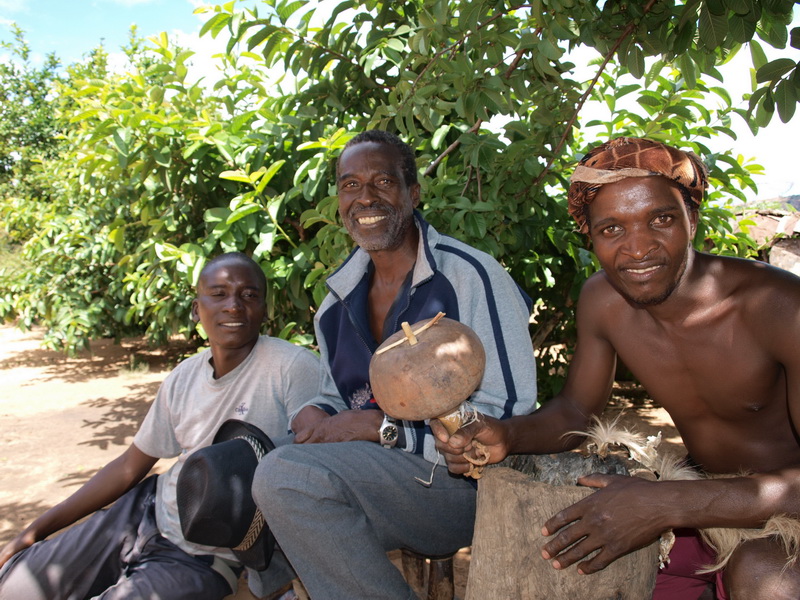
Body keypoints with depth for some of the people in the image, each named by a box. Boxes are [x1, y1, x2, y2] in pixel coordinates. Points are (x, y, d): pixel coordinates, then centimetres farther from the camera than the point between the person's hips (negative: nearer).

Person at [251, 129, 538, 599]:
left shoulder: (471, 275, -12)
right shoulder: (339, 301, 11)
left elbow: (509, 416, -16)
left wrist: (383, 426, -19)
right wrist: (316, 416, -3)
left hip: (460, 479, -6)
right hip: (370, 475, 7)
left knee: (286, 473, -26)